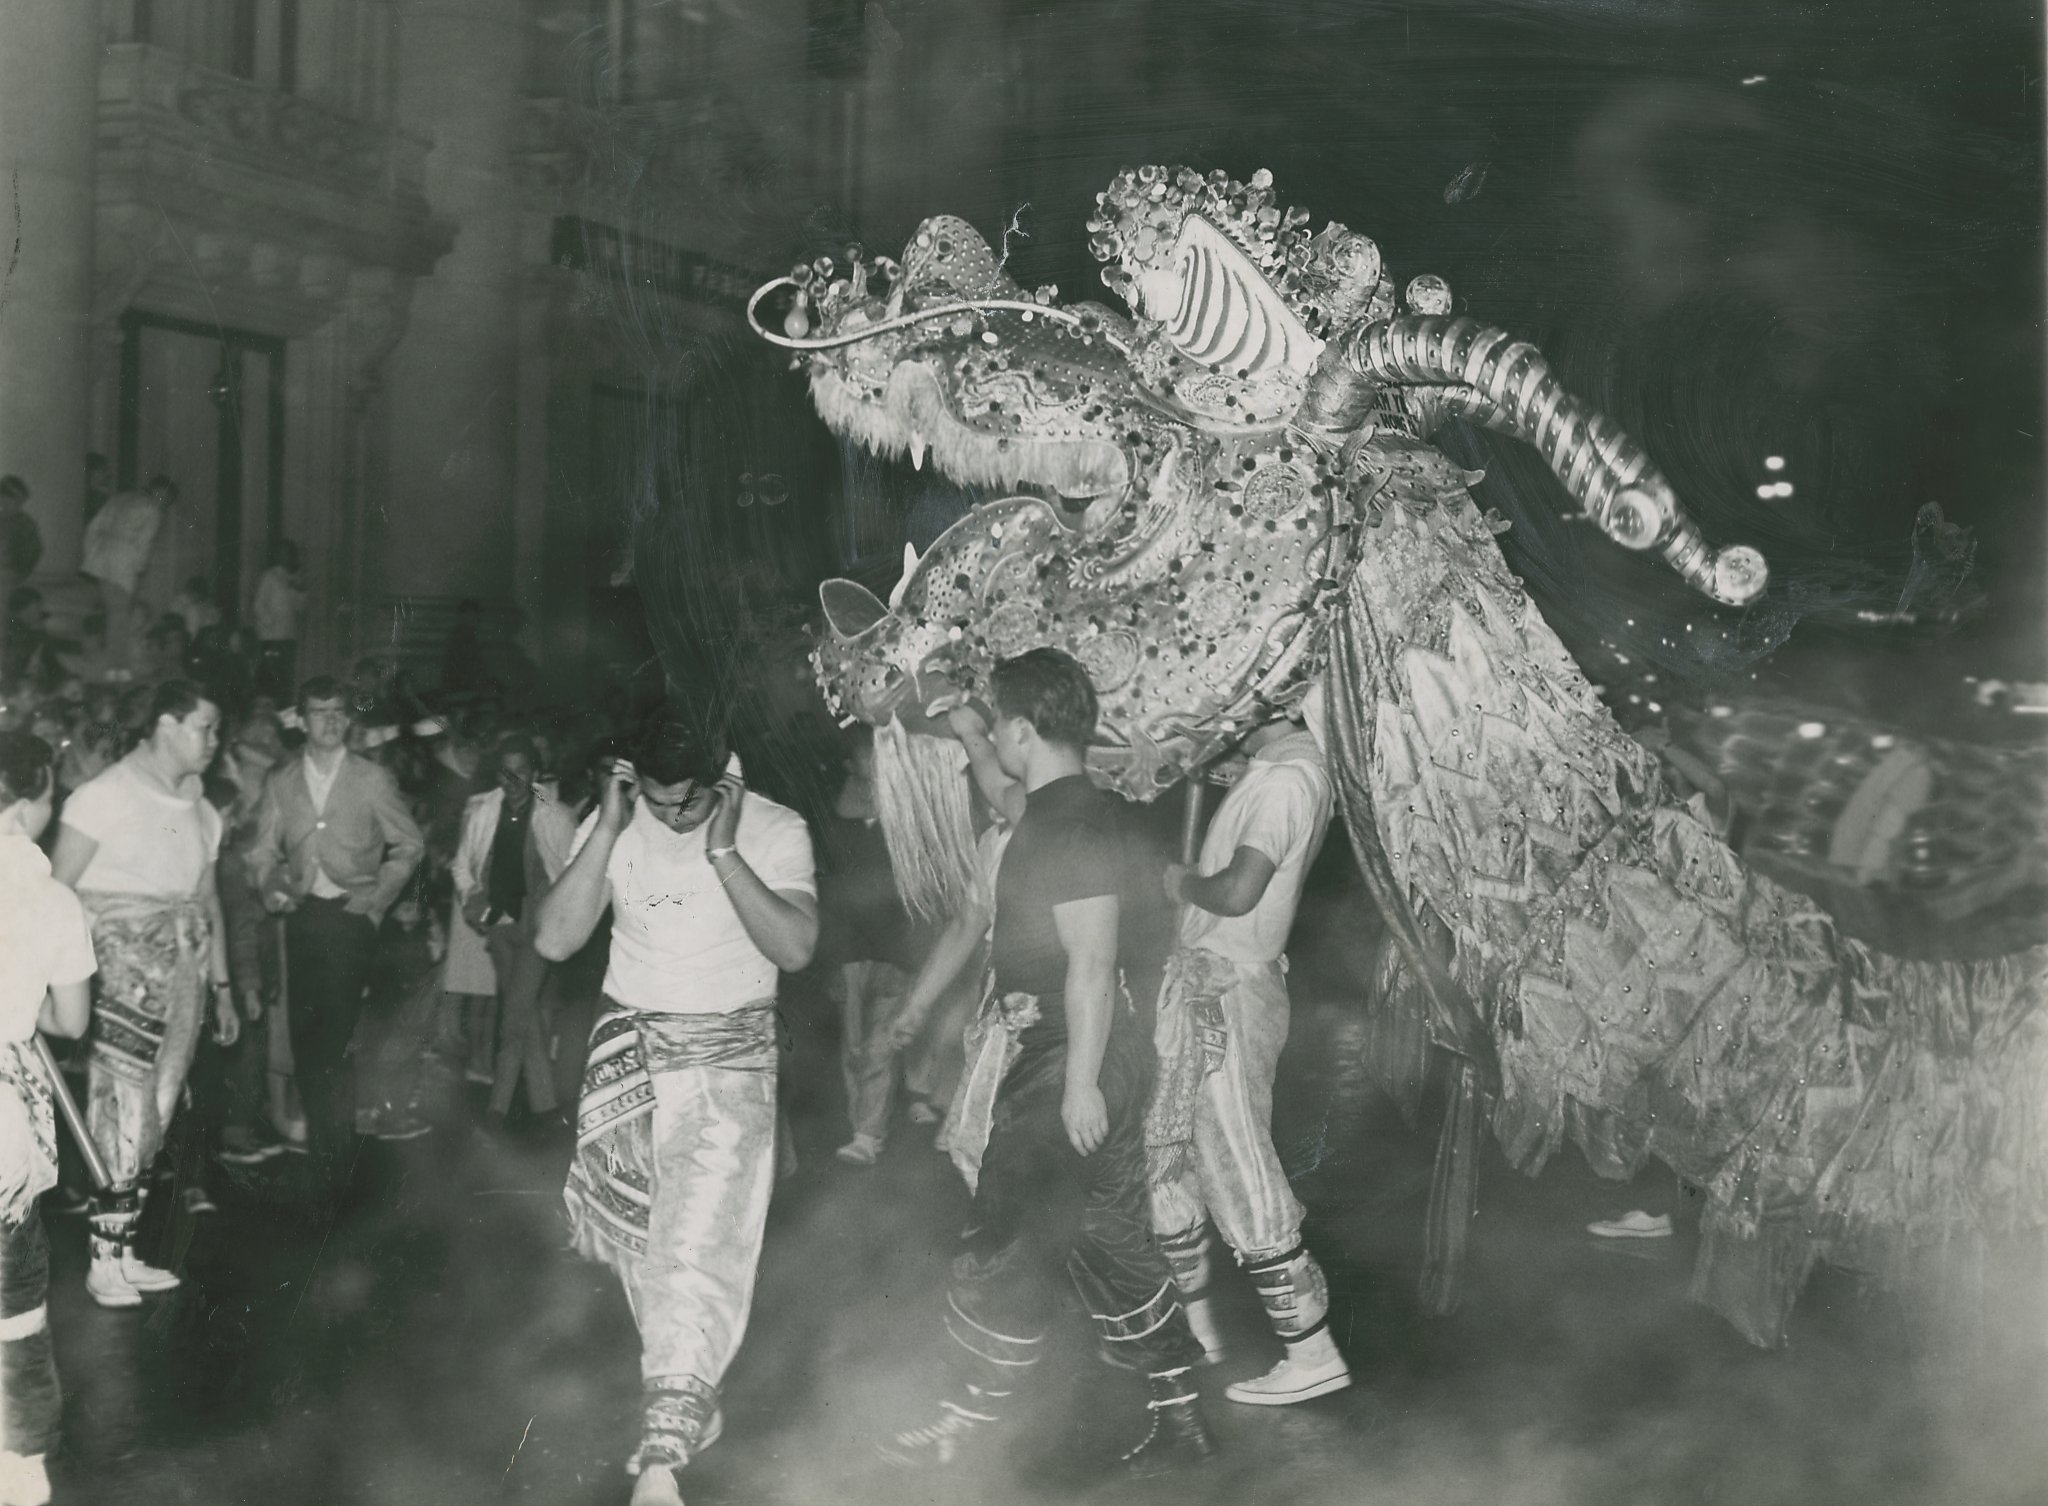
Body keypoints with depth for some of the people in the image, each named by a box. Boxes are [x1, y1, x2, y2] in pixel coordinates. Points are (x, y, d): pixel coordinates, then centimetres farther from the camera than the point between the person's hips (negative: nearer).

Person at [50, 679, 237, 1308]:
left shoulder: (200, 811, 12)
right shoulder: (106, 795, -8)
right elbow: (57, 889, -11)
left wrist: (222, 985, 19)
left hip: (182, 977, 7)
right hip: (121, 968, -7)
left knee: (153, 1118, 9)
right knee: (122, 1115, -7)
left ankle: (123, 1250, 18)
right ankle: (104, 1260, 3)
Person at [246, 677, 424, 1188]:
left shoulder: (373, 779, 4)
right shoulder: (280, 782, 11)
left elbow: (408, 845, 8)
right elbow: (264, 851, 14)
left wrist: (376, 898, -2)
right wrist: (272, 889, -4)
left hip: (350, 915, -3)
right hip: (302, 916, 3)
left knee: (337, 1028, -11)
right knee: (304, 1030, 2)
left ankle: (337, 1153, -4)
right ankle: (320, 1146, 12)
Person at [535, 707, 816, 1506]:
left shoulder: (775, 830, -9)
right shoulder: (611, 826, -2)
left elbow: (796, 947, -21)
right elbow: (554, 941, -10)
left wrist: (720, 849, -24)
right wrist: (609, 831, -18)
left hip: (729, 1057, -4)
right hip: (628, 1052, 4)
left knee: (697, 1248, -13)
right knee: (643, 1239, 12)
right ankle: (688, 1400, 31)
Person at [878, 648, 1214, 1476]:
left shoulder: (1069, 826, -18)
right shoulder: (1069, 812, 13)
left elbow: (1091, 964, -21)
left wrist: (1080, 1084, -21)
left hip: (1071, 1066, -10)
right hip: (1072, 1063, 10)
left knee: (996, 1248, -1)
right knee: (1111, 1239, 13)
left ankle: (968, 1424, 10)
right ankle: (1180, 1419, 19)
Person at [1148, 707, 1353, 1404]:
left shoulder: (1289, 779, -18)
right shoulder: (1273, 771, 12)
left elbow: (1239, 891, -27)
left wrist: (1183, 882, -10)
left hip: (1228, 994, -10)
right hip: (1203, 985, 10)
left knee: (1241, 1175, -3)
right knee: (1165, 1153, 17)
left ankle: (1312, 1355, 5)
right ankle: (1195, 1325, 28)